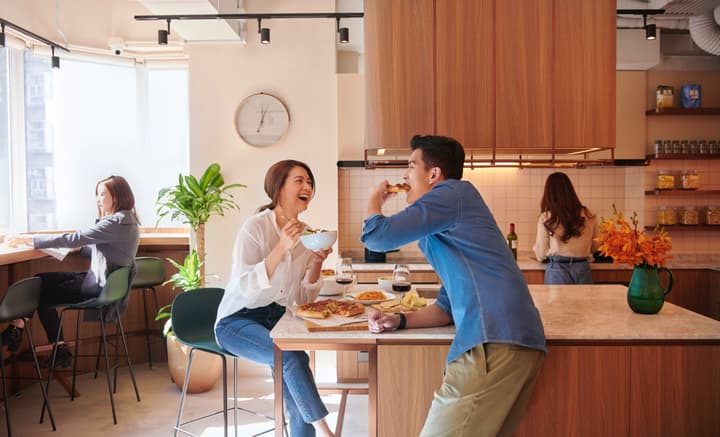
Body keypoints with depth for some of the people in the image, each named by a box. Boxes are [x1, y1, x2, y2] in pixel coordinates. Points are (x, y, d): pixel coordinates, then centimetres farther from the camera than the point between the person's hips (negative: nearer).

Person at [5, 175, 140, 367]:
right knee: (40, 281, 6)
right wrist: (80, 248, 4)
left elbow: (74, 239, -24)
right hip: (100, 279, 9)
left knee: (43, 296, 5)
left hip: (101, 287, -9)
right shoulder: (123, 219, 10)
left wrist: (30, 240, -19)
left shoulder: (117, 222, -22)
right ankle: (17, 328, 4)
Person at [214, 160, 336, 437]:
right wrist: (282, 247, -28)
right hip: (238, 321, -5)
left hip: (277, 319, 5)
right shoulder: (256, 227, -13)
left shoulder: (305, 234, 4)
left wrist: (317, 262, -11)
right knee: (292, 356, -29)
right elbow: (247, 288, -23)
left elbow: (303, 298, 6)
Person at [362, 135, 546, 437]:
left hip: (495, 341, -10)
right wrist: (400, 321, 14)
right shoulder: (444, 232, 28)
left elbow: (378, 237, -7)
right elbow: (449, 306, 30)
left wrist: (374, 200, 15)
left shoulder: (454, 192, -1)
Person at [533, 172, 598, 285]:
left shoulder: (546, 218, -6)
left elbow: (541, 255, 0)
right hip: (583, 270, 3)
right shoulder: (587, 215, 1)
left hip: (557, 270, -2)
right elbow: (595, 246, 12)